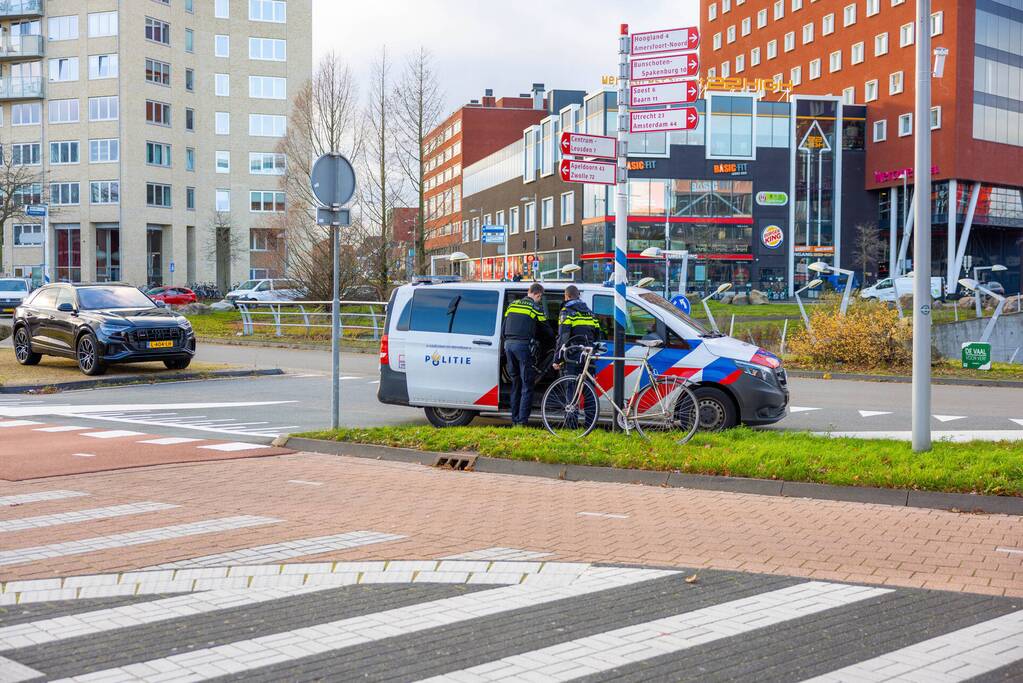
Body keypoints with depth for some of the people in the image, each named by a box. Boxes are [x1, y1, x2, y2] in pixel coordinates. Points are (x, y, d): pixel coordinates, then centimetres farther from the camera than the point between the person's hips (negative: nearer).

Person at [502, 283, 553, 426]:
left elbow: (503, 329, 19)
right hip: (523, 345, -6)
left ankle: (515, 418, 16)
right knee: (527, 385, -1)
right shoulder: (536, 308, 0)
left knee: (516, 383, 15)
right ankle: (522, 420, -7)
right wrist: (552, 341, 27)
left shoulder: (512, 305, 17)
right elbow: (547, 331, 8)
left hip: (509, 344, 6)